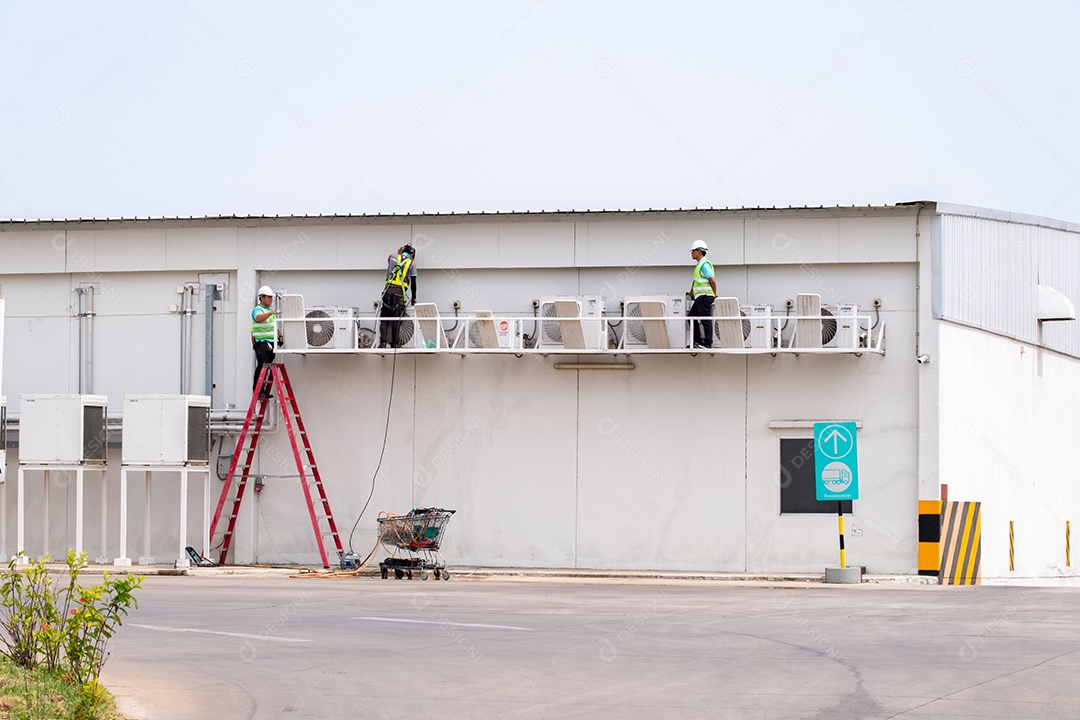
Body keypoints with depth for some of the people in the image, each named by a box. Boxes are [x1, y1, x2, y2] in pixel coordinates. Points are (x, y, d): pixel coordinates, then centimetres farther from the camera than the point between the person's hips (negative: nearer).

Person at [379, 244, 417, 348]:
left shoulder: (392, 258, 15)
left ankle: (383, 342, -7)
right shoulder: (411, 263, 10)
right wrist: (413, 298, 17)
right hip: (400, 292, -2)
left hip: (388, 290, 2)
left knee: (384, 319, 5)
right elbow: (413, 283, 9)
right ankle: (395, 344, -1)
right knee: (396, 321, 1)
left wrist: (399, 254, 49)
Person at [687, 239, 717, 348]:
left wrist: (714, 294, -10)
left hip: (705, 297, -10)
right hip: (699, 298, 10)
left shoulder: (705, 264, -14)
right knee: (692, 317, 12)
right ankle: (697, 340, 14)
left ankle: (707, 343, -5)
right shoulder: (699, 265, 18)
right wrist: (691, 293, 27)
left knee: (705, 320, -7)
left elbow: (712, 280, -19)